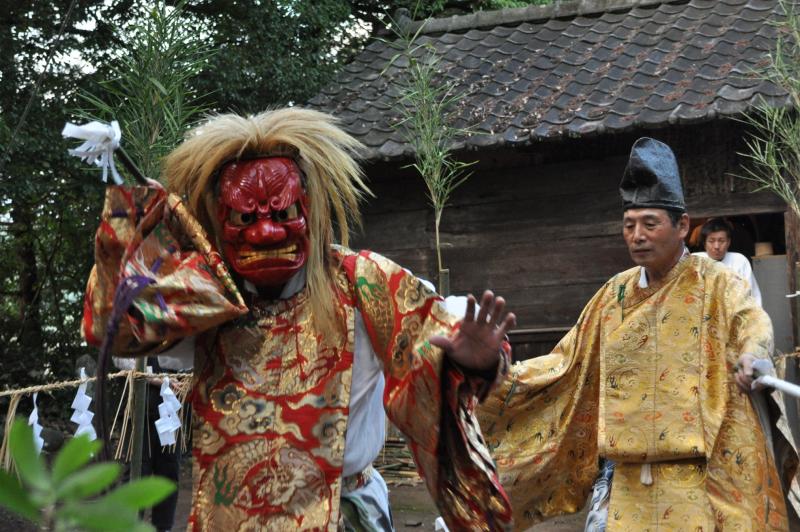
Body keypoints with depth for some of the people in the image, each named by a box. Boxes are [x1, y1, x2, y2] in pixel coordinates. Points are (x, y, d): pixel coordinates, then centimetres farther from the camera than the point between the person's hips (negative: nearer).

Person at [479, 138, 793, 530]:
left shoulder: (715, 285, -4)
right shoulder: (616, 294, 11)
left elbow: (752, 321, -24)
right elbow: (566, 361, 17)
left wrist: (752, 357, -46)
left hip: (696, 474, -5)